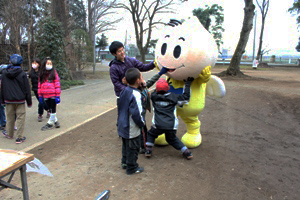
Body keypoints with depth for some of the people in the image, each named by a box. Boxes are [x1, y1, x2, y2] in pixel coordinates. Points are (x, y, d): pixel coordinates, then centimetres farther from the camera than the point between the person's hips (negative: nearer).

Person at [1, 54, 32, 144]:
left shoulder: (4, 73, 1)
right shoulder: (22, 74, -10)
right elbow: (27, 89, -6)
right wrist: (29, 102, 1)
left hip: (8, 100, 4)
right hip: (20, 100, -4)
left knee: (10, 117, 17)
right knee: (20, 118, 1)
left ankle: (9, 134, 34)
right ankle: (19, 137, 3)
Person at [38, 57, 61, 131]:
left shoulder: (54, 73, -3)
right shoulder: (42, 74, 8)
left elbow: (57, 84, -6)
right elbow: (39, 85, 10)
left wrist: (58, 95, -10)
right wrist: (40, 95, 7)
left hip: (53, 95, -4)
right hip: (45, 96, 4)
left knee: (53, 110, 4)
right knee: (50, 110, 14)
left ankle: (50, 123, 14)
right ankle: (55, 121, 27)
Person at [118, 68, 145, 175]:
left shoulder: (124, 91, -1)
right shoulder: (135, 95, -27)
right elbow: (136, 114, -28)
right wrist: (142, 123, -11)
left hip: (122, 126, 8)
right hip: (132, 129, -8)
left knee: (126, 145, 25)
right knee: (133, 147, 10)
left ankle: (125, 162, 42)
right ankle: (131, 168, 25)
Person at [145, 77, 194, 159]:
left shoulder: (154, 96, 1)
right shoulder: (173, 97, 0)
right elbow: (185, 97, 9)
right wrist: (187, 84, 18)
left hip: (158, 125, -1)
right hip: (171, 126, 2)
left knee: (151, 134, 27)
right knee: (172, 139, 25)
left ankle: (148, 150, 16)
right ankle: (186, 152, 21)